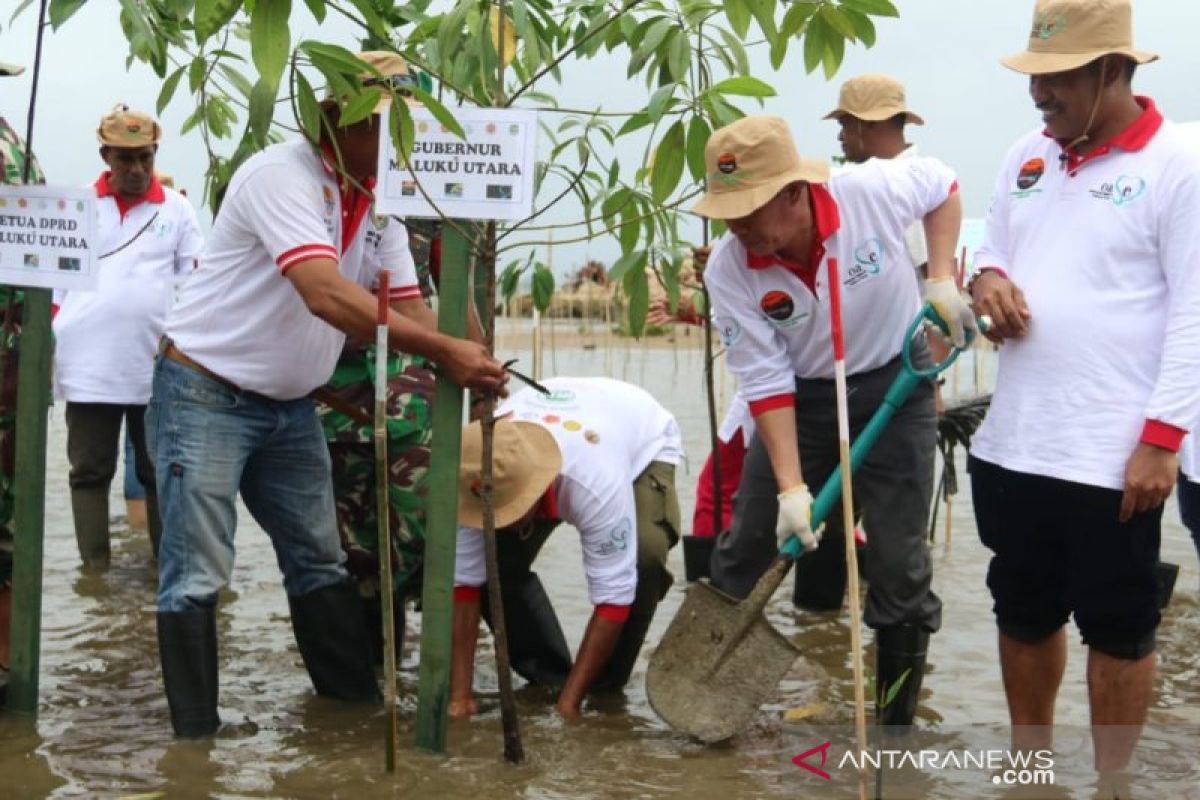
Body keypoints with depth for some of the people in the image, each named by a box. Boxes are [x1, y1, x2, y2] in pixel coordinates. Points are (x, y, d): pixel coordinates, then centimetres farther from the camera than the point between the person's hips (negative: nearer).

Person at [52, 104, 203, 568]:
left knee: (160, 472, 6)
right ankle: (94, 568, 12)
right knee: (89, 470, 5)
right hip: (89, 364, 1)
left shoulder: (177, 208, 8)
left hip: (158, 365, 0)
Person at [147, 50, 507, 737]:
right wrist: (444, 351, -40)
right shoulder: (281, 175, -23)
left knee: (322, 561, 14)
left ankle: (358, 701, 26)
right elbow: (327, 295, -37)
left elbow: (401, 301, 0)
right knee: (199, 575, -4)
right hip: (205, 394, -8)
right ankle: (196, 733, 7)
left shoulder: (378, 198, 3)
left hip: (289, 404, 8)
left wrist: (465, 367, -17)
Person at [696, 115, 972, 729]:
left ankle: (896, 728, 15)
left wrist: (941, 280, -12)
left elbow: (944, 186, -1)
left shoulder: (873, 191, -25)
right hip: (801, 399, 1)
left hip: (895, 386, -1)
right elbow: (766, 383, -18)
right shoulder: (728, 270, -22)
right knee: (742, 551, 4)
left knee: (899, 568, 0)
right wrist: (791, 487, -22)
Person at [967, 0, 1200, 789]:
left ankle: (1112, 781, 24)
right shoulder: (1027, 155, 10)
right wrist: (986, 279, -3)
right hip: (1012, 444, 7)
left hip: (1113, 456, -6)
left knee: (1119, 632, 8)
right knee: (1024, 616, 19)